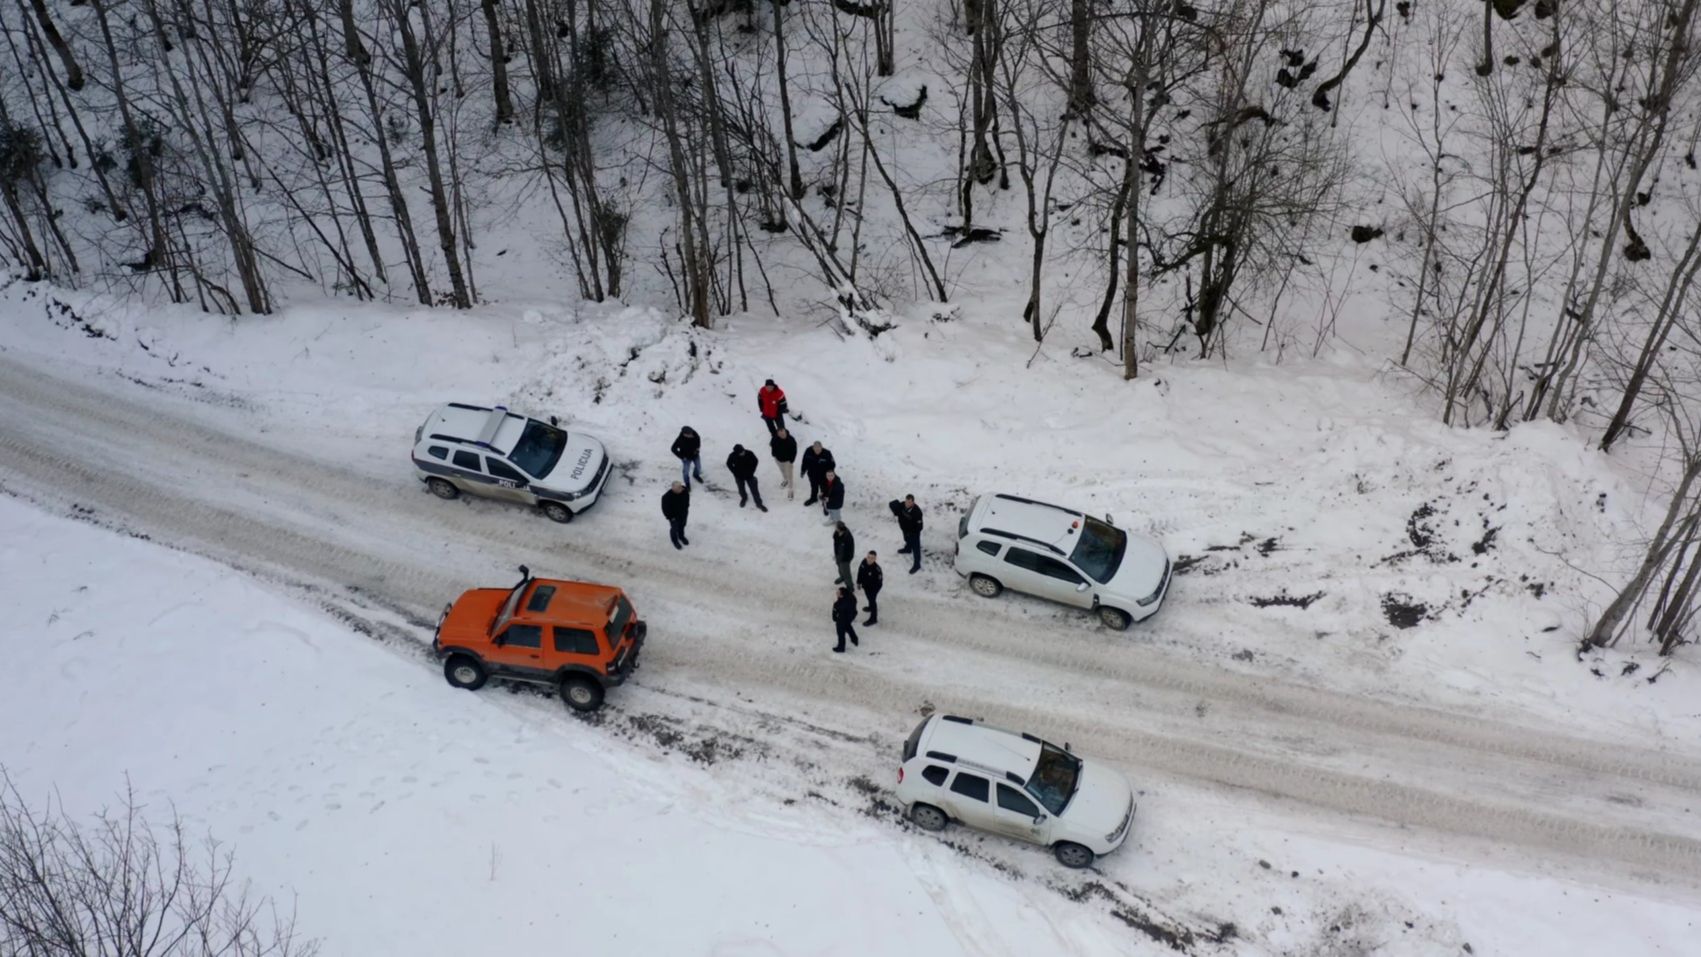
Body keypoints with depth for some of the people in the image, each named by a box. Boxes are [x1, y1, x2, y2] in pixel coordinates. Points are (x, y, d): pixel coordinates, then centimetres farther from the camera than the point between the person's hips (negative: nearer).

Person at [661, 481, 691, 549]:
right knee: (675, 528, 18)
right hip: (673, 515, -4)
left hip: (683, 513, 4)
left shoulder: (685, 490, -26)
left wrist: (686, 509, 8)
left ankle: (681, 536, 57)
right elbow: (665, 509, -23)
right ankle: (674, 540, 47)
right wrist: (670, 517, -15)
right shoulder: (667, 497, -39)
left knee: (682, 526, 28)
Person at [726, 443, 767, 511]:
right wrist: (735, 473, -9)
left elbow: (755, 461, -6)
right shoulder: (732, 456, -28)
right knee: (741, 489, 22)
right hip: (739, 476, 0)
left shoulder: (749, 453, -26)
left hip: (749, 475, 0)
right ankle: (744, 498, 53)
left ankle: (759, 504, 21)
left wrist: (751, 472, -8)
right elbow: (729, 464, -6)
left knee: (754, 489, 4)